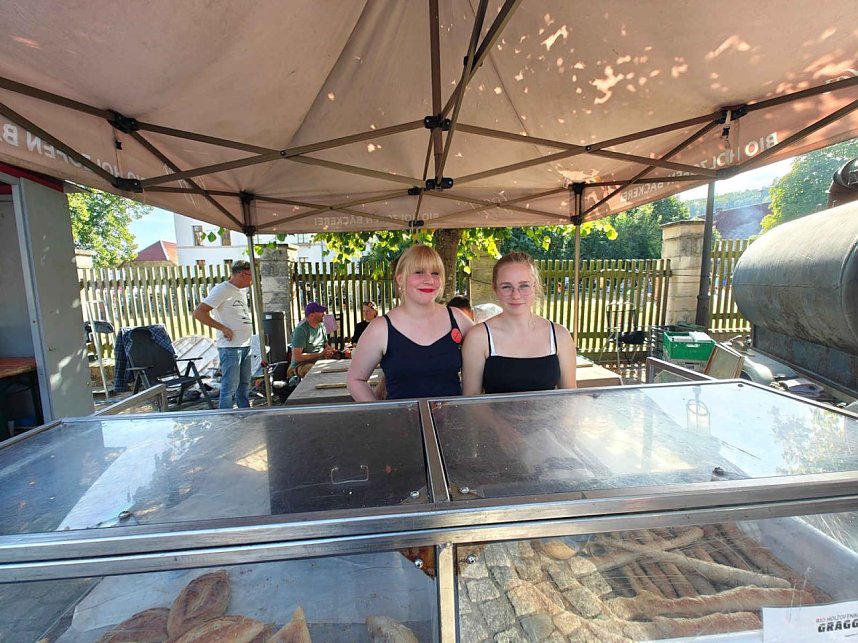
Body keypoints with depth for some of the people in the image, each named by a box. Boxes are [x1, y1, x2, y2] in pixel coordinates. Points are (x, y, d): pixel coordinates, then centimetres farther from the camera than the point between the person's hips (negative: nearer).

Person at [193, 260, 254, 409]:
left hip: (245, 346, 9)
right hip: (230, 347, -9)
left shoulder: (241, 291, 16)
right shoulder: (222, 290, -10)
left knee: (244, 385, 15)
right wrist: (223, 328, -16)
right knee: (230, 386, -4)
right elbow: (198, 313, -15)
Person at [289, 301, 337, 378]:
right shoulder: (301, 329, -15)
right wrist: (320, 354, -19)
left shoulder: (321, 326, 9)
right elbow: (297, 357, -18)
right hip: (301, 365, -7)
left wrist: (329, 350, -3)